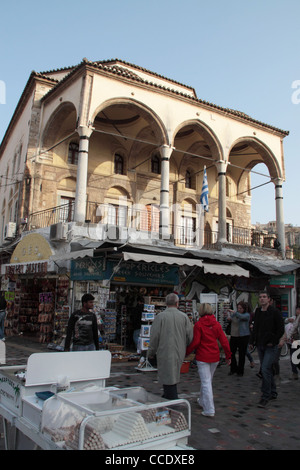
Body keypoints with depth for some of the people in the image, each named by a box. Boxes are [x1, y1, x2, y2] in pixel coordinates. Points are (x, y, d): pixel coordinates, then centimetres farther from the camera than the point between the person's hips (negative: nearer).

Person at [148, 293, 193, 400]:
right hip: (179, 353, 4)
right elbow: (190, 336, 2)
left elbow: (154, 337, -8)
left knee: (168, 379, 2)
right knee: (173, 376, 18)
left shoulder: (160, 316, -9)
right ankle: (167, 397, 29)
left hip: (165, 353, -4)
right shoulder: (184, 317, 0)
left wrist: (151, 353, 4)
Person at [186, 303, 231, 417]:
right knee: (208, 380, 20)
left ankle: (209, 410, -2)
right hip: (215, 356, 5)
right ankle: (202, 401, 39)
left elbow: (195, 342, -14)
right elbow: (224, 341, 2)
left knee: (206, 382, -1)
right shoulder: (216, 324, 2)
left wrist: (186, 352, 0)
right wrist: (228, 356, 10)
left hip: (202, 357, -5)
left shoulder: (198, 324, -11)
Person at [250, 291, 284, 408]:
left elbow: (281, 329, -10)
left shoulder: (275, 312, -10)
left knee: (265, 369, -13)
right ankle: (273, 393, 29)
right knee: (267, 369, 15)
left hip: (271, 346, -6)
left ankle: (265, 397, -4)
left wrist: (272, 341, -12)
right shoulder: (258, 311, 8)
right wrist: (255, 339, 9)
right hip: (260, 345, 6)